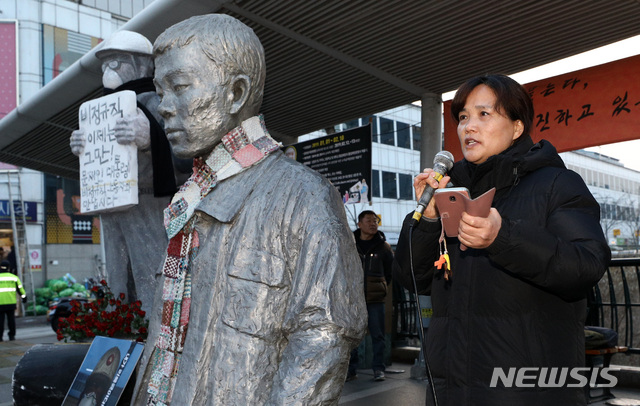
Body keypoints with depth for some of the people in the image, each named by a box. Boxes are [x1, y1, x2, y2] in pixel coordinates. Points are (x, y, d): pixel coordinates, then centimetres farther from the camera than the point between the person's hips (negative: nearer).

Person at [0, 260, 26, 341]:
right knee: (11, 319, 6)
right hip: (11, 302, 1)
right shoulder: (14, 277, 6)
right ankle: (12, 335, 7)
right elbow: (20, 288, 10)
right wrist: (24, 297, 21)